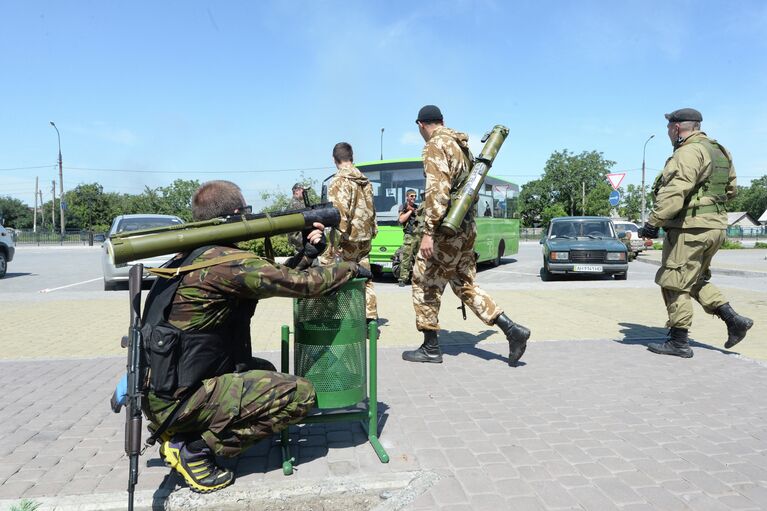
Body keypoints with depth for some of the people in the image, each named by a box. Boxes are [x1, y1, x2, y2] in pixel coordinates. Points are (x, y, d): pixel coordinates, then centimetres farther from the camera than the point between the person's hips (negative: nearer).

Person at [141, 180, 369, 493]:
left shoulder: (194, 257, 8)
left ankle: (179, 432, 16)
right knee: (300, 394, -11)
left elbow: (277, 276, 13)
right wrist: (352, 268, 0)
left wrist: (308, 250, 6)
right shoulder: (229, 263, -21)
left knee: (264, 373, 26)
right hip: (179, 400, -9)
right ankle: (194, 449, -3)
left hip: (161, 391, 9)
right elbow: (303, 284, -16)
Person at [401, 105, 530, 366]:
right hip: (467, 226, 9)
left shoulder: (435, 146, -11)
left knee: (425, 283, 5)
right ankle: (512, 329, 8)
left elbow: (437, 191, -22)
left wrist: (427, 232, -24)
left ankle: (431, 348, 13)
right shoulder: (462, 145, 17)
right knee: (465, 285, 15)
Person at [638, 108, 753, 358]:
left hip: (690, 228, -10)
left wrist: (652, 223, -25)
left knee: (674, 283, -1)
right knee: (695, 280, 22)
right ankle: (734, 319, 14)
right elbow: (731, 189, 23)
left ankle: (679, 342, 5)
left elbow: (674, 192, -25)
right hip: (715, 226, 10)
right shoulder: (718, 150, 16)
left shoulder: (689, 152, -14)